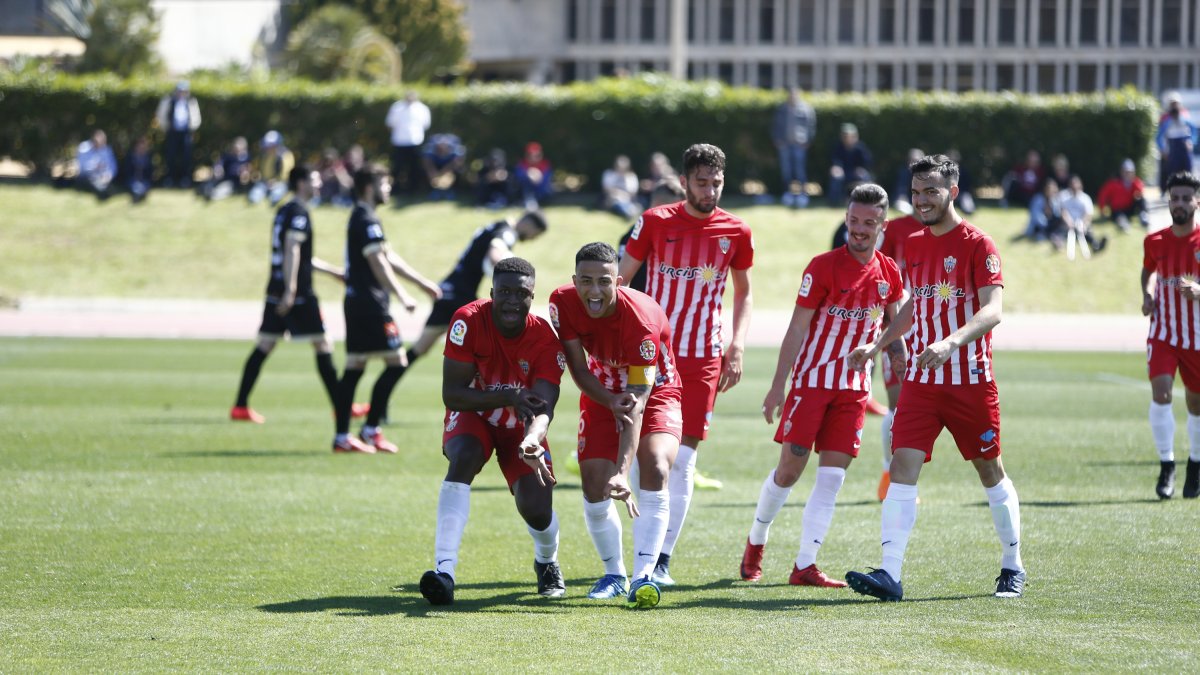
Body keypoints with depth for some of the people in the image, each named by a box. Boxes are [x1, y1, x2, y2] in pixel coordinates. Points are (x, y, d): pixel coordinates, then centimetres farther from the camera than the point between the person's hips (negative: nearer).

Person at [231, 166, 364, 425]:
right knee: (323, 345, 0)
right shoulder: (298, 213, -11)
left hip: (277, 293, 9)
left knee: (264, 346, 6)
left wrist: (334, 271, 32)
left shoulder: (283, 211, 18)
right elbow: (292, 251, -21)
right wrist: (290, 290, -26)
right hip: (298, 293, -9)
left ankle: (240, 406, 2)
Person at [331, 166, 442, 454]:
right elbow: (378, 262, -20)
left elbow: (390, 257, 25)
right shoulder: (366, 221, -13)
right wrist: (402, 296, -22)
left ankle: (342, 436, 7)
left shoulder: (363, 219, 19)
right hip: (370, 303, -10)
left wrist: (423, 283, 26)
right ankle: (370, 429, -5)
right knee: (396, 362, -6)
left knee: (354, 367, 8)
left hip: (356, 301, 10)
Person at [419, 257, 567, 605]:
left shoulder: (545, 340, -23)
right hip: (473, 415, -1)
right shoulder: (469, 321, -25)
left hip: (520, 428, 1)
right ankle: (444, 568, -41)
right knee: (463, 460, -34)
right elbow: (451, 393, -23)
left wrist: (532, 440, -56)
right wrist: (506, 397, -36)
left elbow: (542, 407, -33)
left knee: (537, 510, -12)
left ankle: (547, 562, 28)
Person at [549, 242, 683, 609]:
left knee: (655, 468, -27)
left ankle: (644, 575, -31)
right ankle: (614, 574, 13)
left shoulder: (642, 318, -36)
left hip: (655, 391, -4)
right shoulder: (563, 303, -22)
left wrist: (623, 470, -46)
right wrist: (612, 403, -32)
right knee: (594, 486, -9)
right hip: (601, 393, 4)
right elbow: (578, 369, -11)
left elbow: (638, 398, -38)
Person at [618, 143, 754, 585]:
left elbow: (743, 293, 16)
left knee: (682, 460, -4)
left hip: (703, 360, 0)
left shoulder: (736, 233, 3)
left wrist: (737, 346, 4)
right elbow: (621, 279, 6)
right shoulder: (655, 222, -1)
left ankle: (662, 560, 0)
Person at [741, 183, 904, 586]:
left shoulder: (889, 273, 4)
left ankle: (804, 567, -4)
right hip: (811, 381, -4)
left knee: (832, 478, -4)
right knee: (789, 470, -3)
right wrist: (778, 386, -11)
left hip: (854, 388, 4)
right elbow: (797, 329, -8)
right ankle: (755, 542, 20)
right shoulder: (824, 266, -9)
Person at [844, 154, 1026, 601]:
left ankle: (1012, 568, 25)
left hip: (970, 379, -5)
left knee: (989, 470, 8)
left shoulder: (977, 245, -9)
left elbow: (991, 311, -20)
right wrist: (876, 346, 19)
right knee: (903, 466, -10)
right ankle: (890, 575, -19)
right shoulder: (912, 246, 11)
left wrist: (950, 343, -35)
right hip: (921, 379, 5)